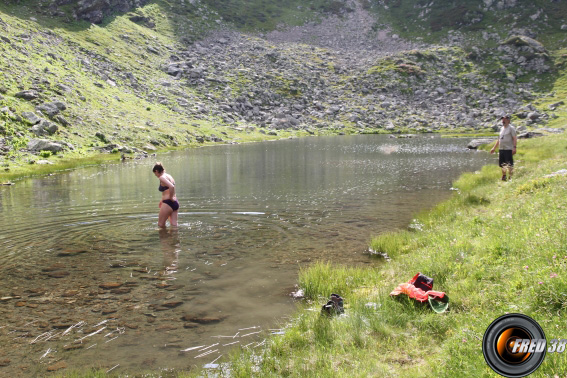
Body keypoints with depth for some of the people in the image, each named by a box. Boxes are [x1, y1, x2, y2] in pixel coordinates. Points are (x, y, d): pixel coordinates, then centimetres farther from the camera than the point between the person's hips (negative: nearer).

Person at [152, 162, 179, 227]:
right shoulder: (169, 176, 15)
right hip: (175, 203, 9)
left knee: (160, 224, 4)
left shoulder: (162, 177, -12)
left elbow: (171, 187, -30)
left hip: (168, 203, -9)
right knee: (174, 225, 8)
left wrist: (171, 198, -17)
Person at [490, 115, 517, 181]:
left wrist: (514, 147, -21)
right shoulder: (502, 129, 18)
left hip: (508, 149, -7)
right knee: (502, 164, 11)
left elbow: (515, 138, -11)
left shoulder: (511, 128, -4)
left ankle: (510, 177, 0)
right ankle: (503, 176, 22)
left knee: (509, 164, -5)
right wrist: (494, 148, 23)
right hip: (501, 149, 7)